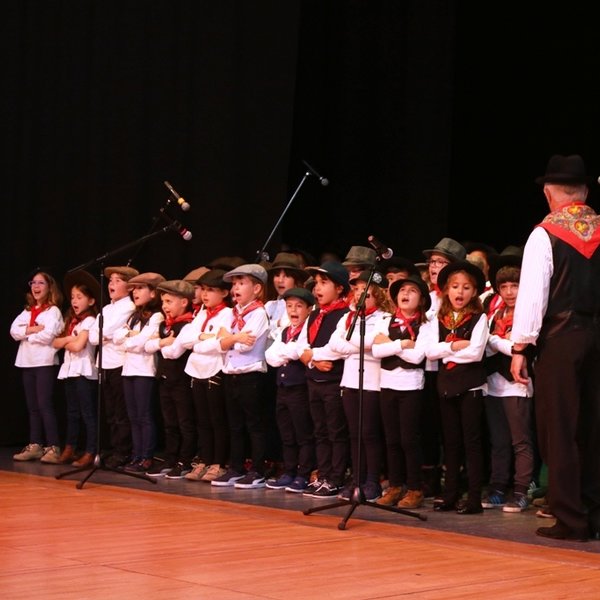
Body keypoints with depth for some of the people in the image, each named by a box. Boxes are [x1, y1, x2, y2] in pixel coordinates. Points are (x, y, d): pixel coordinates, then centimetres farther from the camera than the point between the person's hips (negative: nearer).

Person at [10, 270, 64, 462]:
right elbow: (14, 330, 3)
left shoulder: (53, 310, -3)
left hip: (45, 363, -7)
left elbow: (48, 335, -17)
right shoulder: (27, 311, 17)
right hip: (27, 362, 7)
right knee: (32, 407, 8)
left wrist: (27, 335, -4)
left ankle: (53, 448, -10)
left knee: (44, 405, -11)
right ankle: (35, 446, 11)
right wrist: (32, 329, -12)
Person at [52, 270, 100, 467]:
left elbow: (78, 346, -18)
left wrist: (65, 342, -1)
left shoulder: (89, 321, -8)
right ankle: (69, 449, 17)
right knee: (72, 413, 13)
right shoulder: (71, 321, 16)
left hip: (84, 371, -8)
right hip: (69, 369, 8)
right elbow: (55, 343, 9)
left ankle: (90, 453, -6)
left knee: (88, 413, -5)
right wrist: (69, 339, -7)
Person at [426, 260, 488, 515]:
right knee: (451, 442, 11)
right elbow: (429, 351, -3)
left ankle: (474, 498, 0)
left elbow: (476, 352, -17)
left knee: (471, 441, -2)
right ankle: (450, 494, 18)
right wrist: (454, 346, -15)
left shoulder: (478, 318, -5)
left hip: (471, 386, -5)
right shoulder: (440, 319, 9)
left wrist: (445, 351, -8)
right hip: (446, 385, 5)